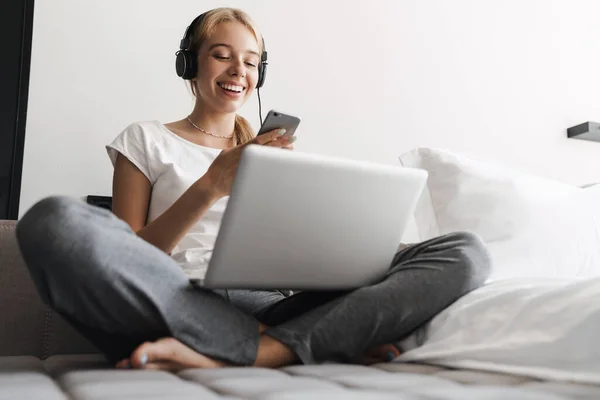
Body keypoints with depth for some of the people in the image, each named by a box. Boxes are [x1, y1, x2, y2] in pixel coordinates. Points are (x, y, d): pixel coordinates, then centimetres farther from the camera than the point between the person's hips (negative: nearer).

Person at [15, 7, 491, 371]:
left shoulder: (272, 151, 26)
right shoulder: (146, 140, 16)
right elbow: (126, 257, 4)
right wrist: (210, 185, -8)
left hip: (270, 306, 3)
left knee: (465, 251, -14)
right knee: (55, 220, -33)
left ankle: (225, 358, -28)